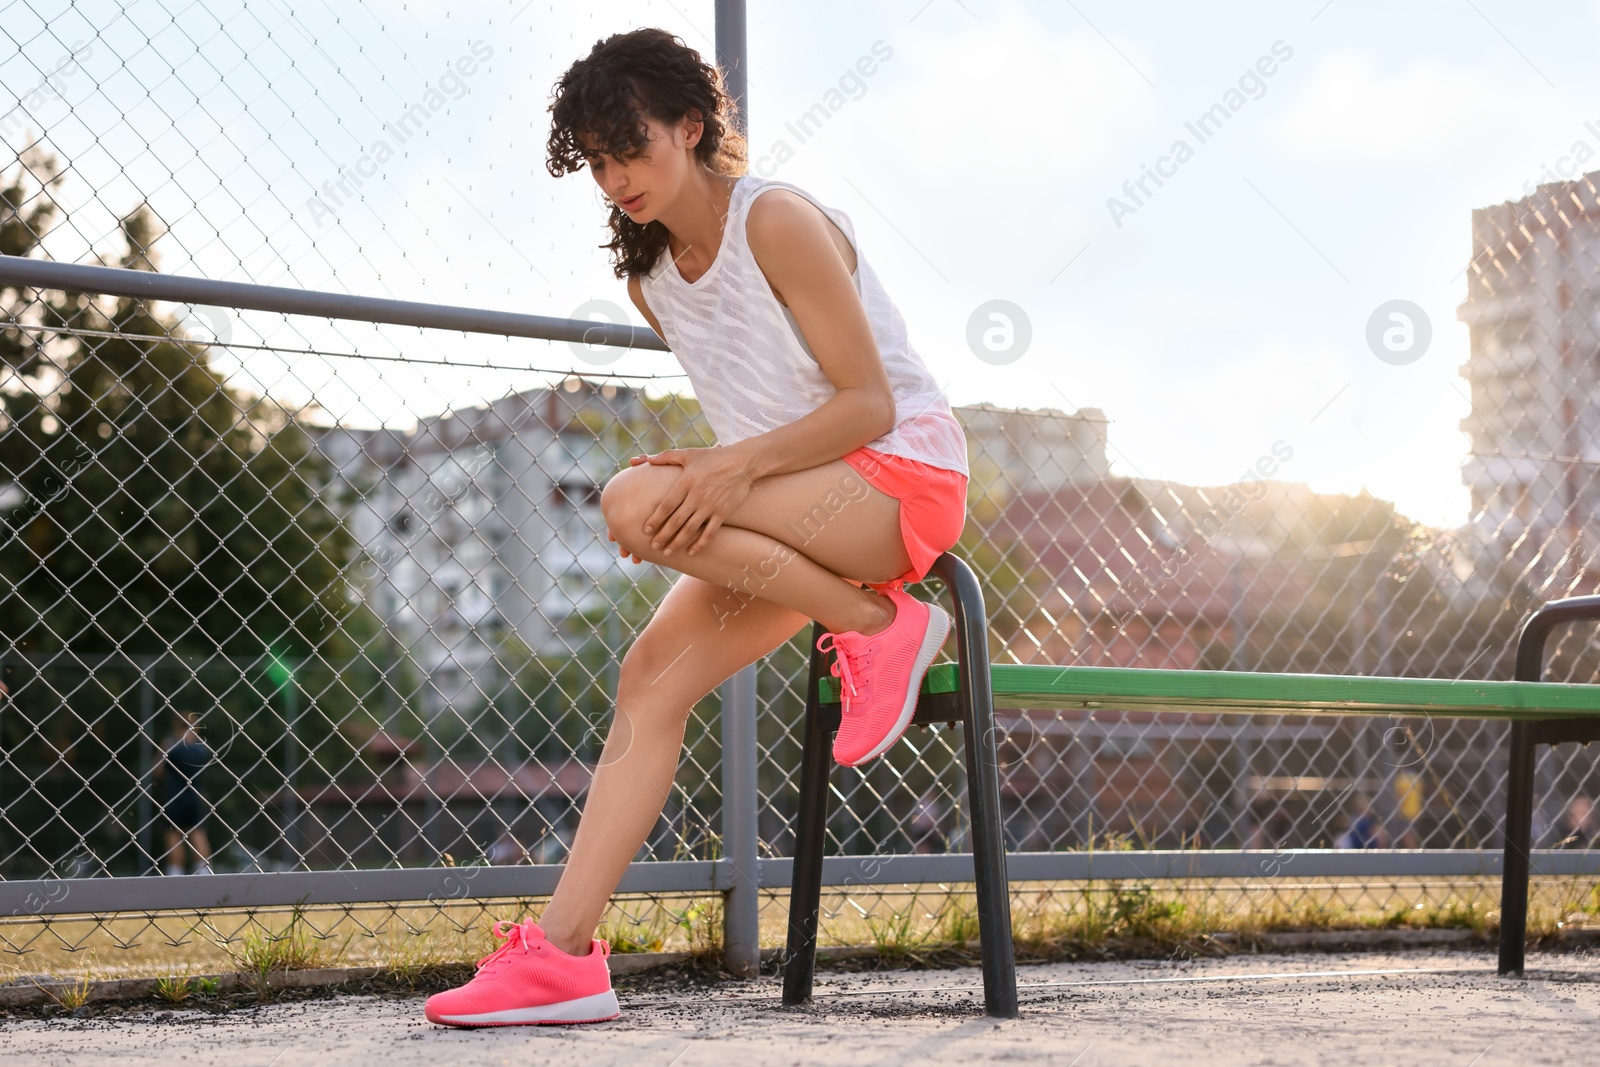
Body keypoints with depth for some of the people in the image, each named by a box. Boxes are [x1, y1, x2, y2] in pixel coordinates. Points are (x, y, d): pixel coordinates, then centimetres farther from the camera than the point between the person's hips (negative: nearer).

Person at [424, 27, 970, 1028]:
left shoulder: (780, 223, -15)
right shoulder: (649, 278, 10)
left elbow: (869, 403, -18)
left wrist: (731, 468, -30)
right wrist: (712, 479, -4)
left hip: (904, 477, -8)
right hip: (804, 513, 8)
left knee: (635, 500, -27)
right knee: (650, 677, -11)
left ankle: (881, 625, -13)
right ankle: (565, 951, -13)